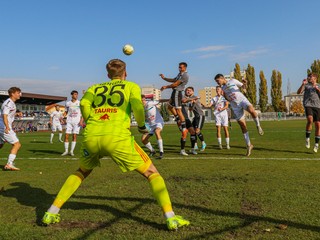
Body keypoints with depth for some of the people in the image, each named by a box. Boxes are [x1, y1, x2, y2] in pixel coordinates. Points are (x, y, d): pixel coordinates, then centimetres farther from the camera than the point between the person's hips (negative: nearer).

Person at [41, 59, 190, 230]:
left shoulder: (94, 88, 26)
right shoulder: (131, 86, 19)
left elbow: (84, 103, 4)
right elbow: (137, 106, -3)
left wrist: (91, 124, 17)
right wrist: (142, 126, 13)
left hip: (91, 137, 4)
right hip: (117, 137, -3)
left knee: (81, 172, 32)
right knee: (152, 173, 12)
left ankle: (51, 213, 29)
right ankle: (171, 218, 1)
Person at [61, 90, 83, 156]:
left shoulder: (80, 103, 1)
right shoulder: (68, 103, 8)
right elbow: (66, 112, 18)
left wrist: (81, 120, -12)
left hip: (77, 122, -2)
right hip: (69, 121, 2)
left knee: (74, 136, -3)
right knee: (66, 135, -4)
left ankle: (72, 151, 7)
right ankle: (66, 151, 6)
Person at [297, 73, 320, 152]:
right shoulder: (306, 85, 13)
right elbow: (298, 92, 1)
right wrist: (303, 84, -11)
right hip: (308, 105, -2)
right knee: (310, 120, -28)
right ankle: (307, 138, -9)